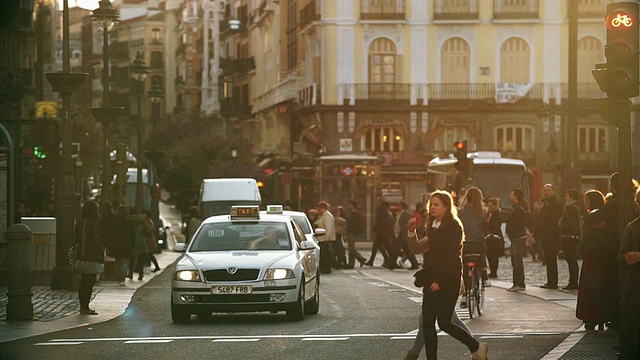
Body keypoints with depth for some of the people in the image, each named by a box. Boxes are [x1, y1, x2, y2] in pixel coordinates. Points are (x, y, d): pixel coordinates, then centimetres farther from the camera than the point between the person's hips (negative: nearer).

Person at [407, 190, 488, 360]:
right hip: (431, 280, 8)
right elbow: (418, 249, 9)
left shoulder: (453, 227, -10)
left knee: (444, 322, -8)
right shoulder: (432, 227, 14)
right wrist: (411, 232, -7)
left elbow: (452, 257, -16)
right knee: (427, 323, 1)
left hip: (448, 281, -8)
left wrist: (440, 281, -20)